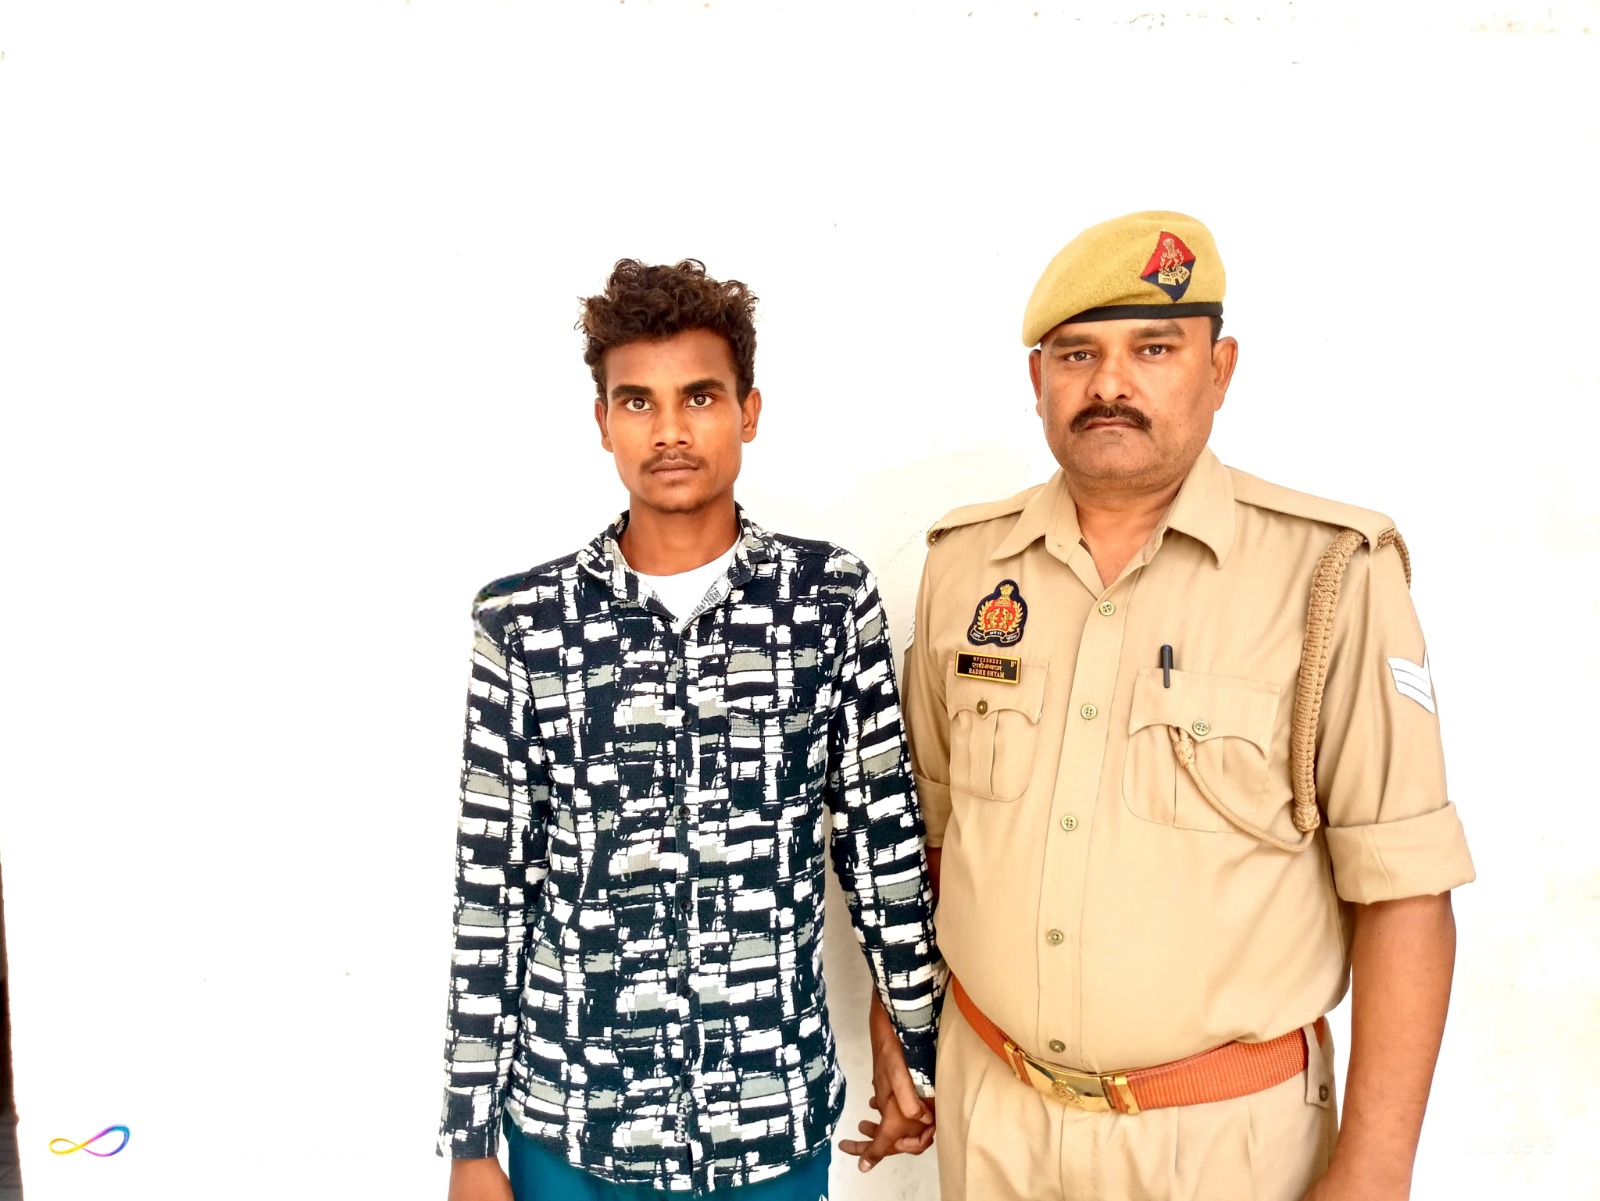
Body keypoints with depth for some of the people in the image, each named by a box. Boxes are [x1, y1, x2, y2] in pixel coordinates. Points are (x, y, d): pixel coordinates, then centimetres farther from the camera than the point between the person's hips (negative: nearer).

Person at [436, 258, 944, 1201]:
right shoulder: (521, 623, -6)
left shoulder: (833, 599, -6)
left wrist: (919, 1049, 6)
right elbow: (489, 892, -2)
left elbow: (886, 841, 1)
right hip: (570, 1125, 0)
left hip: (778, 1121, 1)